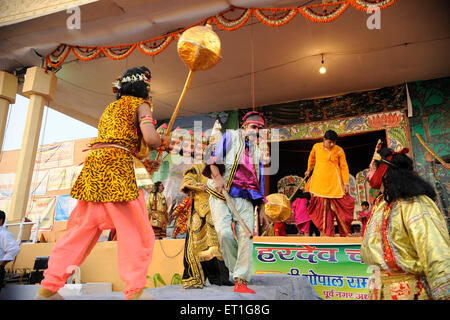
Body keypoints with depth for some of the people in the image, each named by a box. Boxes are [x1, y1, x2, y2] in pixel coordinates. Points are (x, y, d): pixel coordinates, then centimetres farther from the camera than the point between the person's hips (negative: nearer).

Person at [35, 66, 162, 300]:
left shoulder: (111, 107, 28)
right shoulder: (140, 105, 5)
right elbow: (151, 139, -10)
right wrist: (161, 142, 12)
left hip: (92, 165, 8)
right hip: (116, 165, -8)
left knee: (81, 229, 12)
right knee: (136, 232, -1)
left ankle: (48, 288, 17)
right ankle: (134, 292, 0)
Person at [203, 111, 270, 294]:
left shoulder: (257, 152, 25)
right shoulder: (231, 137, 13)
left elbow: (259, 182, 22)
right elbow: (216, 157, -2)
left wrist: (261, 211, 16)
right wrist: (217, 176, -20)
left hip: (245, 199, 4)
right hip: (222, 194, -4)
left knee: (246, 235, -11)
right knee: (224, 232, -20)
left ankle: (241, 281, -7)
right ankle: (237, 270, 3)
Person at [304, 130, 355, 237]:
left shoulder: (339, 151, -4)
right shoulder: (316, 147, 4)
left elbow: (344, 167, -1)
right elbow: (312, 158, 24)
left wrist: (346, 183, -6)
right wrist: (309, 170, 35)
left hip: (334, 182, -2)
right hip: (319, 181, 3)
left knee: (339, 206, -2)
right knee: (322, 207, 3)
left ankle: (345, 233, 11)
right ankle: (327, 233, 10)